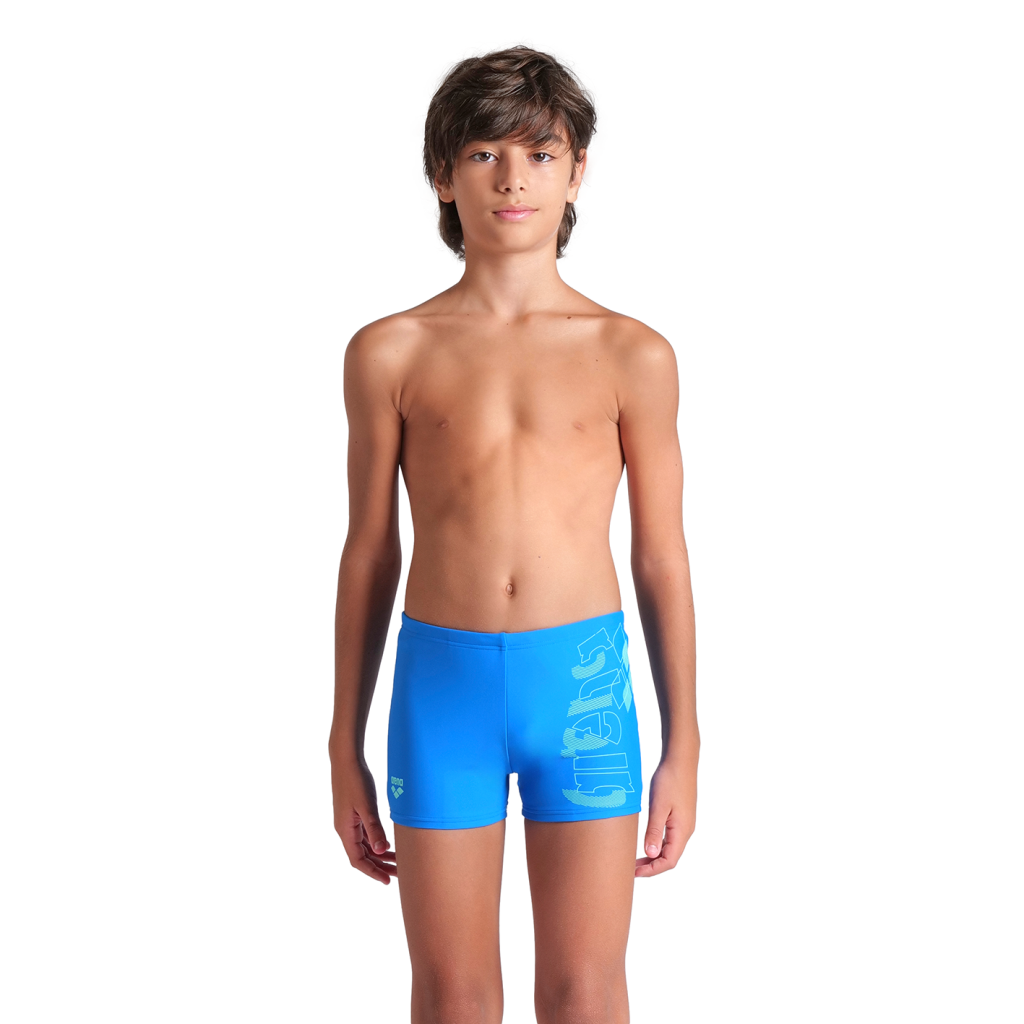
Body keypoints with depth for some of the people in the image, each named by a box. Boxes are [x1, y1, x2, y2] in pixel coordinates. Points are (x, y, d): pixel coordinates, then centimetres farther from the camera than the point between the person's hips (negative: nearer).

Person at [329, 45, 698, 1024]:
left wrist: (682, 746, 5)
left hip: (584, 678, 0)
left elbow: (662, 556, 6)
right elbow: (369, 551, 7)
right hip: (442, 680, 1)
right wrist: (345, 749, 8)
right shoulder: (391, 352, 3)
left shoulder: (630, 354, 2)